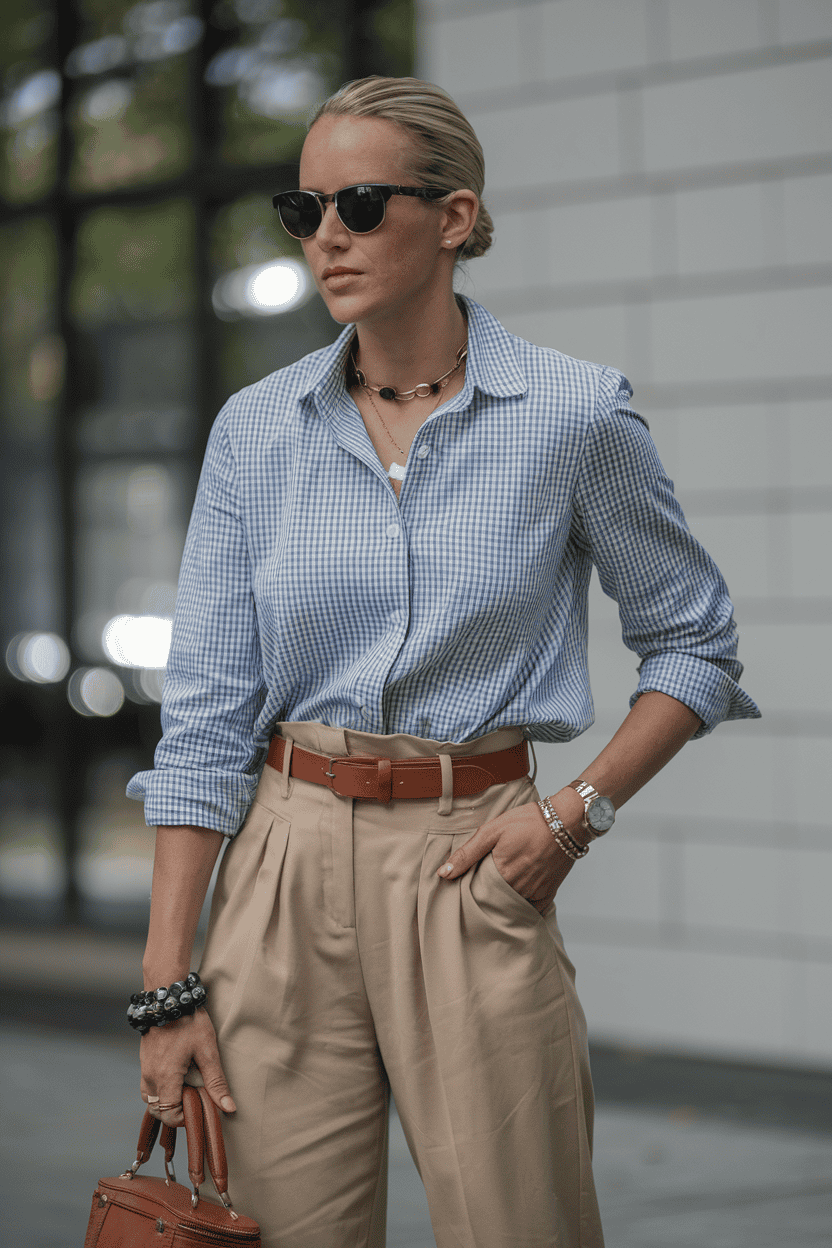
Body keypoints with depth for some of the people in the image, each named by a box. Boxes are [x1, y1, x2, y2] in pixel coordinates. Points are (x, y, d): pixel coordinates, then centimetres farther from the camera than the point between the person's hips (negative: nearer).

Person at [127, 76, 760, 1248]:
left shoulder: (575, 413, -4)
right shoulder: (255, 429, 3)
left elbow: (695, 643, 8)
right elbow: (204, 716, 2)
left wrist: (576, 810, -7)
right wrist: (168, 980, -3)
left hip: (470, 869, -2)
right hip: (286, 872, 2)